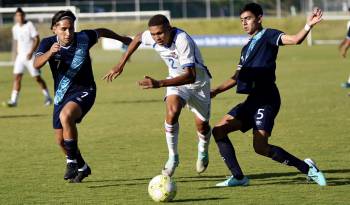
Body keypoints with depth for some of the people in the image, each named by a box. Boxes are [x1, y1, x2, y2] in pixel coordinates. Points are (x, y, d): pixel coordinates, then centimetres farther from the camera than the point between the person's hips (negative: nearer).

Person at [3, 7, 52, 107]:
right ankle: (13, 101, -12)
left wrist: (31, 52, -21)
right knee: (16, 77, -7)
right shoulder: (15, 28, 9)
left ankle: (48, 98, 16)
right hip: (20, 56, 5)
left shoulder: (29, 25, -9)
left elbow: (37, 39, -12)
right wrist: (16, 55, 16)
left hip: (30, 56, -5)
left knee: (37, 77, 0)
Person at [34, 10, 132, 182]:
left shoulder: (84, 38, -13)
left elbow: (101, 32, 9)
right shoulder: (48, 43, -12)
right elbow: (37, 64, -30)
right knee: (61, 140, 10)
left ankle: (72, 162, -21)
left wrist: (122, 39, 26)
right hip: (61, 95, 4)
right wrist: (50, 53, -49)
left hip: (83, 91, -4)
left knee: (66, 116, -34)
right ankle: (82, 168, 40)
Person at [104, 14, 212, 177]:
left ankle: (203, 151, 40)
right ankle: (173, 157, -10)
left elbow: (190, 76, -45)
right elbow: (138, 38, 8)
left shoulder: (183, 41, -38)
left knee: (202, 125, 4)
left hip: (197, 80, -3)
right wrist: (121, 64, 5)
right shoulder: (151, 37, -19)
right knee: (172, 112, -26)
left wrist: (159, 84, -53)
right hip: (176, 80, 3)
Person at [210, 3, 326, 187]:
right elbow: (237, 78, 29)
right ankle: (238, 177, 3)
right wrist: (215, 91, 20)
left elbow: (295, 40, -20)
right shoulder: (247, 48, 22)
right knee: (219, 130, 2)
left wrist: (308, 26, -38)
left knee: (260, 147, -20)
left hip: (266, 100, -9)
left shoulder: (268, 36, -3)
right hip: (252, 100, 9)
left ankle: (307, 168, -8)